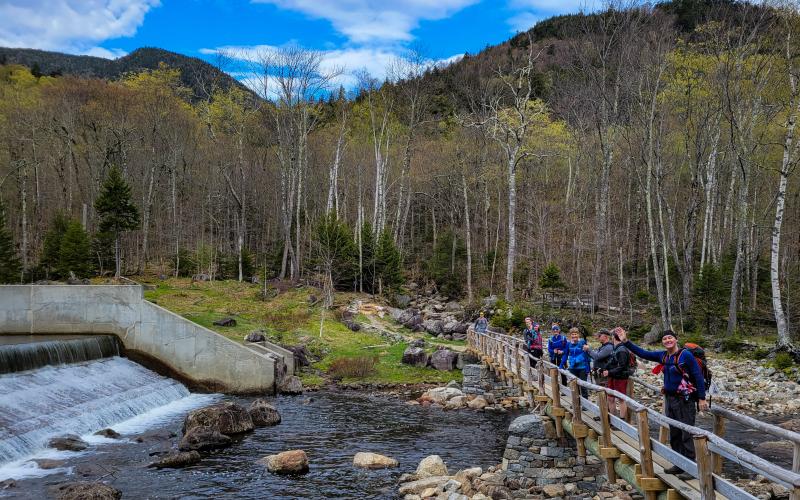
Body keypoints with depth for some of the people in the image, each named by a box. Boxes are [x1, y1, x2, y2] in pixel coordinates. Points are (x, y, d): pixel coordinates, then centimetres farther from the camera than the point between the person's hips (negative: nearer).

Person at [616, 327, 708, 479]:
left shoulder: (685, 355, -13)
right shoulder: (662, 356, 6)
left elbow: (698, 376, -12)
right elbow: (643, 353, 10)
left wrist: (702, 398, -14)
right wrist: (626, 342, 2)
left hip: (685, 400, -7)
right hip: (670, 398, 8)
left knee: (686, 435, -5)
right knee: (674, 434, 13)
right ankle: (679, 465, 24)